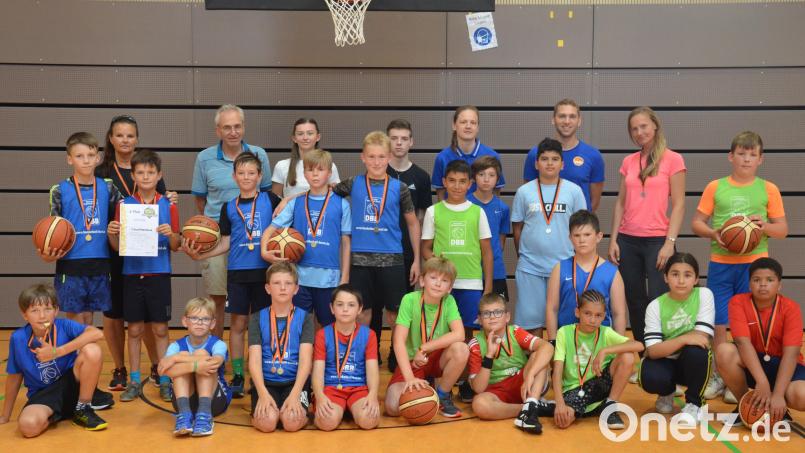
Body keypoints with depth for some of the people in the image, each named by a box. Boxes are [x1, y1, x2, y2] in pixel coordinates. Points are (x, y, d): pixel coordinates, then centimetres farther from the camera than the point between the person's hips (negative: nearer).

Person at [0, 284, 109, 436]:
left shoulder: (63, 326, -13)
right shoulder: (18, 339, -9)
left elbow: (97, 333, -31)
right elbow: (14, 376, 4)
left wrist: (56, 352, -29)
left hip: (71, 383, 0)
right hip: (42, 395, 0)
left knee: (92, 351, -28)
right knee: (28, 425, -34)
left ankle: (83, 410, -8)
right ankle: (57, 415, 3)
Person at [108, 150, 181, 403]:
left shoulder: (169, 206, 1)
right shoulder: (124, 205, 3)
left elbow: (176, 247, 2)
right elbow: (117, 247, 5)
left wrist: (171, 235, -18)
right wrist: (111, 233, -15)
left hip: (159, 274, -1)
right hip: (132, 274, 1)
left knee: (160, 329, 4)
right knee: (134, 329, 7)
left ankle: (165, 381, 13)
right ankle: (134, 382, 18)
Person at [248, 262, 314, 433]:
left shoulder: (305, 318, 3)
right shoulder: (257, 318, 5)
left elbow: (306, 360, -7)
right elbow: (254, 360, -5)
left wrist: (295, 394, -22)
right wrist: (263, 393, -22)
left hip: (295, 381, -1)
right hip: (265, 381, 1)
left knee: (292, 421, -28)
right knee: (267, 421, -26)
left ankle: (302, 411, 6)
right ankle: (259, 409, 8)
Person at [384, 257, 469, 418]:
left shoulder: (448, 301, -9)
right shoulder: (410, 300, -16)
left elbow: (459, 334, -23)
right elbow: (398, 341, -23)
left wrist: (424, 348, -25)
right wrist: (410, 377, -34)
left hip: (438, 358, 1)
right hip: (412, 361, -1)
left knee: (461, 349, -31)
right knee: (393, 407, -24)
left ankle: (443, 395, -5)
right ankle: (423, 387, 10)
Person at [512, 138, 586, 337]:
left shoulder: (574, 191, 2)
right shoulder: (524, 192, 2)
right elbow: (517, 227, 8)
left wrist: (574, 255, 3)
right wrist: (523, 255, 7)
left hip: (563, 265, 0)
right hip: (530, 266, 0)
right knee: (532, 317, 6)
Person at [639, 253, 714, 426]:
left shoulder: (704, 295, -11)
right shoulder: (655, 306, -10)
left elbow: (703, 338, -19)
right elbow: (653, 351, -19)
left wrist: (668, 344, -15)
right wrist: (683, 339, -34)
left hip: (693, 362, 0)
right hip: (665, 362, 0)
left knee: (696, 350, -35)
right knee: (650, 378, -33)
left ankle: (693, 403, -9)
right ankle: (667, 393, 8)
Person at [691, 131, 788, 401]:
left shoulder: (768, 190, 4)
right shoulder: (715, 188, 5)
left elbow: (783, 229, 7)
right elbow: (696, 223, 6)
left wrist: (766, 227, -14)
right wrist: (713, 232, -14)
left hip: (754, 264, -1)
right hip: (720, 263, 1)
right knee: (717, 323, 5)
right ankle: (718, 376, 20)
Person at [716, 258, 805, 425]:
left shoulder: (790, 308, -14)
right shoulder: (738, 302, -13)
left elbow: (791, 354, -23)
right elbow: (743, 342, -25)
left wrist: (777, 394, -34)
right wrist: (762, 382, -37)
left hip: (782, 365, -1)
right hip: (750, 363, 1)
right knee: (724, 351, -32)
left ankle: (779, 408, 5)